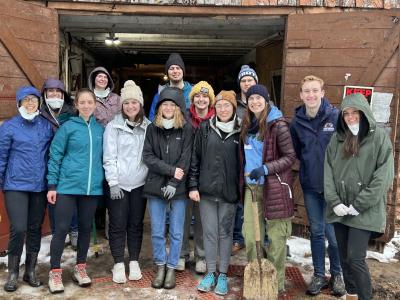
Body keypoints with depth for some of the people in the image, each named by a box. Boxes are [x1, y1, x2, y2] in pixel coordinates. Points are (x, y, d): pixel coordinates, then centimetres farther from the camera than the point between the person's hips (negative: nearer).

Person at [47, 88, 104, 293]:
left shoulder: (100, 129, 8)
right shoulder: (67, 127, -3)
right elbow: (55, 156, -3)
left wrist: (105, 181, 10)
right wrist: (52, 185, -7)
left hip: (92, 187, 4)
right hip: (68, 186, -3)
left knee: (85, 228, 12)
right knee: (61, 229, -1)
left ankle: (80, 268, 27)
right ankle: (55, 272, 14)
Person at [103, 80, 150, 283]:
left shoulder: (148, 127, 5)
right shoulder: (114, 126, -3)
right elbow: (109, 157, -6)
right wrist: (113, 182, -11)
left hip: (139, 183, 2)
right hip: (118, 183, -2)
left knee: (136, 224, 11)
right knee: (118, 225, 4)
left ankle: (134, 262, 23)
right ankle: (118, 264, 18)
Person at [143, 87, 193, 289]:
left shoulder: (186, 129, -2)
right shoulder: (152, 129, 4)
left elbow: (186, 160, -7)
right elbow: (148, 157, -3)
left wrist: (173, 183, -15)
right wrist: (170, 170, -13)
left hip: (178, 188, -1)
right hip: (155, 187, 2)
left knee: (176, 233, 8)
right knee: (157, 232, 9)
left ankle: (171, 268, 23)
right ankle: (160, 267, 26)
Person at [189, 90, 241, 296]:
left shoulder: (240, 131, 0)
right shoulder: (205, 128, 3)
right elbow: (195, 158, 3)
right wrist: (193, 186, -1)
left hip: (229, 192, -1)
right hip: (206, 190, 1)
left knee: (225, 233, 9)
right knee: (209, 232, 8)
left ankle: (223, 275, 22)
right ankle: (211, 273, 22)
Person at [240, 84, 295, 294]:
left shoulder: (278, 125, -10)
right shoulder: (247, 125, 10)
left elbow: (290, 156, -10)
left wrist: (265, 169, -20)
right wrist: (243, 179, 13)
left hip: (273, 187, -6)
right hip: (251, 186, 6)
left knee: (276, 237, 3)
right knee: (250, 235, 8)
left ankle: (276, 283, 18)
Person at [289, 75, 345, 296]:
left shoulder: (336, 116, -11)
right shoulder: (297, 121, 0)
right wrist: (309, 165, 6)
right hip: (310, 186, 3)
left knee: (333, 232, 4)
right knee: (316, 231, 13)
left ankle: (337, 275, 26)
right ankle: (318, 275, 27)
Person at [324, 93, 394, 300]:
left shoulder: (379, 137, -5)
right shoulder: (337, 138, 7)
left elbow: (384, 176, -10)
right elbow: (328, 171, 5)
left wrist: (359, 205, -14)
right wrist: (334, 202, -7)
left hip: (365, 212, -4)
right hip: (339, 210, 4)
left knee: (355, 259, -7)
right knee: (344, 258, 13)